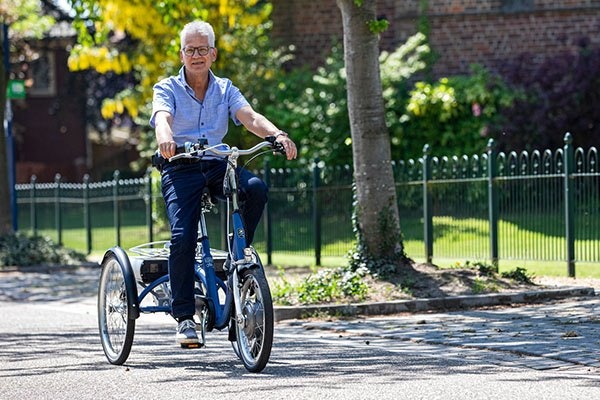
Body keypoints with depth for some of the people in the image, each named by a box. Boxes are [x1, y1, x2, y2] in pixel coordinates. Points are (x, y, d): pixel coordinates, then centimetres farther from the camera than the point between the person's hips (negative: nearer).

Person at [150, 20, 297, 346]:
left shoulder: (225, 89, 12)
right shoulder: (167, 89, 4)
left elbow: (249, 117, -5)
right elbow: (162, 117, -18)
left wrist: (277, 134, -27)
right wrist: (165, 137, -44)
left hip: (216, 164, 3)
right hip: (180, 169, -3)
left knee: (256, 187, -29)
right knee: (183, 236, -22)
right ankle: (184, 316, -16)